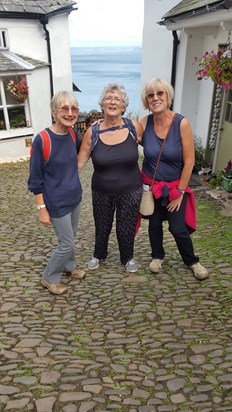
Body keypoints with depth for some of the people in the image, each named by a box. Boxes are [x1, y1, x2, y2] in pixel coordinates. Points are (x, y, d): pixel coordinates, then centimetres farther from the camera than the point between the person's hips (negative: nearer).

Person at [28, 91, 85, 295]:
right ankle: (49, 278, 27)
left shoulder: (72, 133, -4)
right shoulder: (42, 140, -22)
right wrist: (42, 209, -13)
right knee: (67, 243, 4)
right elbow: (35, 180, -15)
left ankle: (69, 266, 47)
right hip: (57, 203, -6)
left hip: (75, 197, 6)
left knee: (70, 238, 21)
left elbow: (81, 151, 21)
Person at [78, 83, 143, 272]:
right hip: (101, 192, 1)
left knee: (127, 228, 15)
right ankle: (99, 255, 50)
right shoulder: (93, 132, -11)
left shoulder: (134, 127, -11)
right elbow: (79, 161, -6)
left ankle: (127, 258, 45)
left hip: (131, 191, 0)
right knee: (102, 227, 20)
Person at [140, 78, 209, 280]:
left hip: (175, 186, -2)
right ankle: (158, 256, 41)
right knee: (154, 224, 15)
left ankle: (192, 261, 30)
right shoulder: (144, 123, -11)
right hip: (151, 185, 2)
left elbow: (189, 161, -13)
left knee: (178, 228, 3)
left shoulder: (182, 123, -17)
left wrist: (180, 192, -10)